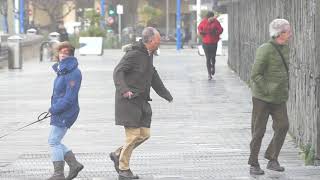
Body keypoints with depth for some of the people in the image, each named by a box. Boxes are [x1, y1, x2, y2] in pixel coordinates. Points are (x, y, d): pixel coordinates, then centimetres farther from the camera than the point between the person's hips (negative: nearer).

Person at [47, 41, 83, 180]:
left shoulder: (73, 73, -18)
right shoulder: (62, 70, 12)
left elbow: (69, 98, -22)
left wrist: (54, 109, -17)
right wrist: (54, 109, 7)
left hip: (66, 113, -10)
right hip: (59, 112, 10)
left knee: (54, 141, -6)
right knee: (54, 142, 13)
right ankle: (74, 164, 19)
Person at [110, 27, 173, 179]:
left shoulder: (148, 54, 15)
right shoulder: (134, 54, -14)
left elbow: (153, 75, 29)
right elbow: (118, 71, -21)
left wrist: (166, 95, 34)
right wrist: (124, 90, -37)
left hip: (142, 101, 9)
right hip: (129, 100, -9)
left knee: (145, 134, 5)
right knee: (133, 135, -8)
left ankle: (118, 154, 20)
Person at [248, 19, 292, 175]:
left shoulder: (285, 48, 7)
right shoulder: (265, 50, -17)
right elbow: (255, 75, -17)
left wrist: (285, 90, 14)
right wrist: (268, 91, -18)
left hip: (279, 98, 6)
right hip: (262, 97, -6)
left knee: (283, 126, -7)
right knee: (259, 131, 1)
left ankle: (272, 160, 3)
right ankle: (253, 164, 13)